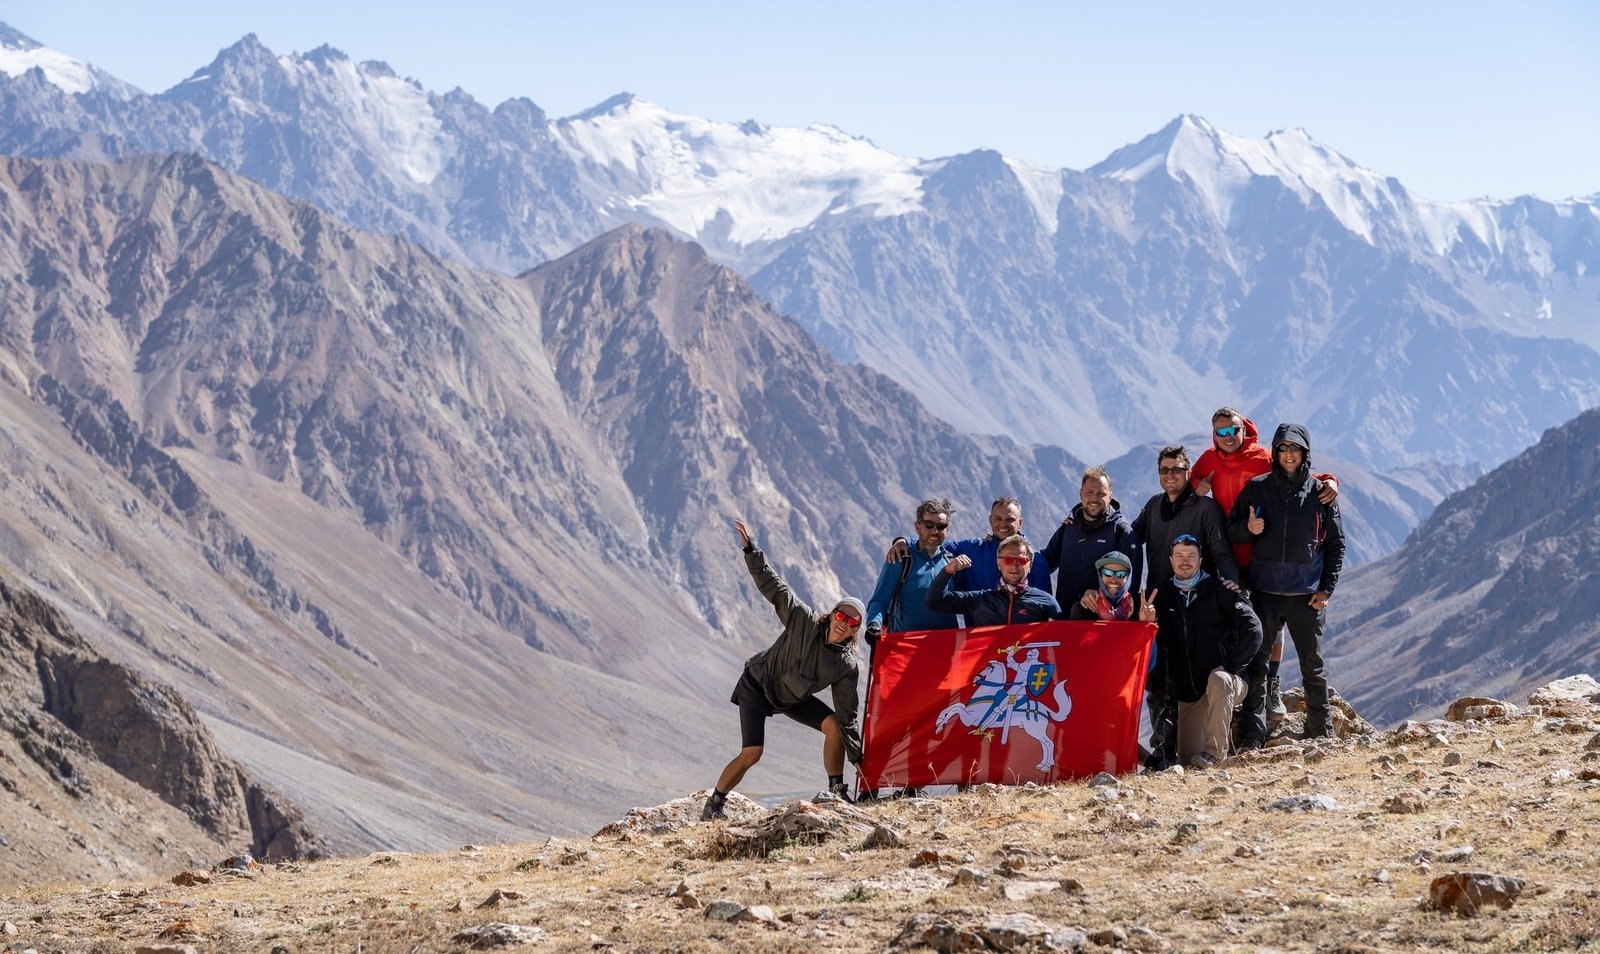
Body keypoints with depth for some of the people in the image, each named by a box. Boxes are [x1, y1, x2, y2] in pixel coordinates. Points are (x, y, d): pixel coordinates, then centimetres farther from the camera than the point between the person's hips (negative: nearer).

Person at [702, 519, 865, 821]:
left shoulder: (847, 667, -18)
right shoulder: (804, 621, -23)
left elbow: (846, 714, -15)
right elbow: (772, 585, -23)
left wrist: (857, 757, -18)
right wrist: (750, 549, -33)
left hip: (792, 699, 3)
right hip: (758, 685, -3)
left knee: (834, 725, -19)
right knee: (751, 754, -16)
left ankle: (837, 791, -3)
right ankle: (714, 804, 4)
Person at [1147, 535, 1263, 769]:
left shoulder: (1219, 590, -6)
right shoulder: (1162, 594, 7)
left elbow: (1252, 629, -13)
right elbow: (1157, 646, 9)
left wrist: (1230, 666, -18)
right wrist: (1145, 624, -13)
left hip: (1227, 682, -4)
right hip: (1188, 691, 4)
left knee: (1217, 681, -40)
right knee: (1186, 758, -2)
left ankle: (1215, 752, -29)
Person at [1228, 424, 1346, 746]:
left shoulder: (1320, 493, 3)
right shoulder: (1256, 488, 4)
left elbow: (1336, 544, 7)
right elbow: (1231, 532, 9)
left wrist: (1326, 589, -1)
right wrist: (1248, 529, -14)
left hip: (1307, 595, 0)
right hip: (1264, 592, 0)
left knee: (1313, 665, 8)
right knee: (1256, 663, -2)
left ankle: (1321, 734, 18)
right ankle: (1253, 737, -1)